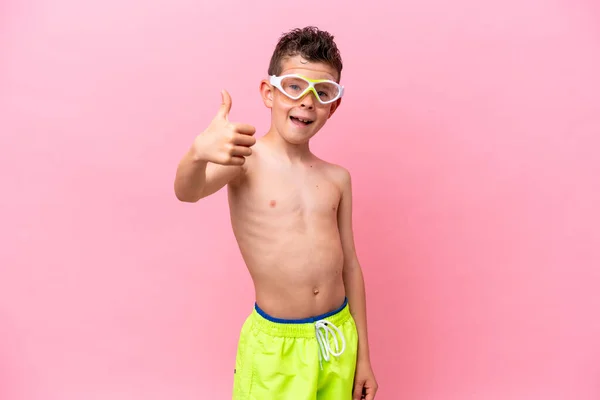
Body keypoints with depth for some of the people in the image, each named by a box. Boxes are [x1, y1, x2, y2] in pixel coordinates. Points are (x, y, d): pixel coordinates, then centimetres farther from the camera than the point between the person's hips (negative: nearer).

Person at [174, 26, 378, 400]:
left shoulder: (337, 178, 2)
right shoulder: (246, 159, -11)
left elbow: (349, 264, 6)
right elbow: (187, 192, -29)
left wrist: (363, 355, 9)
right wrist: (200, 151, -52)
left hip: (340, 337, 4)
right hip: (275, 345, -4)